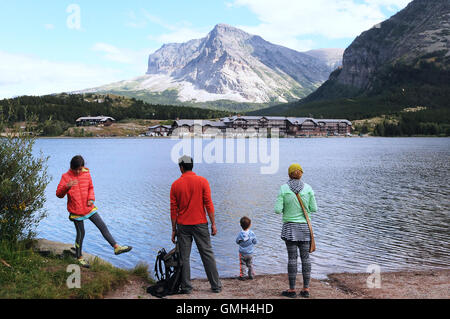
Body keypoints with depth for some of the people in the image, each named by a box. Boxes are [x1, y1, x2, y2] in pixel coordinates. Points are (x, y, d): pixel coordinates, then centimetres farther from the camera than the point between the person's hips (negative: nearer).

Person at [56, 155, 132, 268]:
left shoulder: (87, 174, 1)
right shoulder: (65, 177, -10)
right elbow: (59, 194, -15)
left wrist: (91, 199, -4)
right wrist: (67, 186, -35)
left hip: (89, 208, 4)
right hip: (76, 211, -3)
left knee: (103, 227, 1)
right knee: (80, 233, 6)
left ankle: (116, 247, 5)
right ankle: (79, 257, 24)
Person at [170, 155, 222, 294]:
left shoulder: (175, 185, -1)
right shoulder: (202, 181, -4)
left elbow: (173, 209, 1)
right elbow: (208, 204, -7)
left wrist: (174, 230, 7)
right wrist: (213, 224, -1)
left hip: (182, 225, 1)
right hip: (200, 224, -1)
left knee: (184, 257, 7)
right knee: (207, 254, 6)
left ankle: (186, 287, 10)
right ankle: (216, 286, 10)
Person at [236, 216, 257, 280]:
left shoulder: (240, 234, -16)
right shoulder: (252, 233, -14)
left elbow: (237, 241, -4)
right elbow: (255, 242, -6)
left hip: (242, 253, -1)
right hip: (250, 253, 1)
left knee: (242, 264, 10)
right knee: (250, 264, 17)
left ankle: (242, 276, 11)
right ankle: (251, 275, 22)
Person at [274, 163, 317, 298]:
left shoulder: (283, 188, -8)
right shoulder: (308, 188, -3)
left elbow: (278, 210, -10)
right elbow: (314, 208, 1)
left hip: (290, 227, -2)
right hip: (305, 226, 2)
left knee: (292, 258, 2)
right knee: (305, 257, 8)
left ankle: (292, 289, 9)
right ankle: (306, 289, 12)